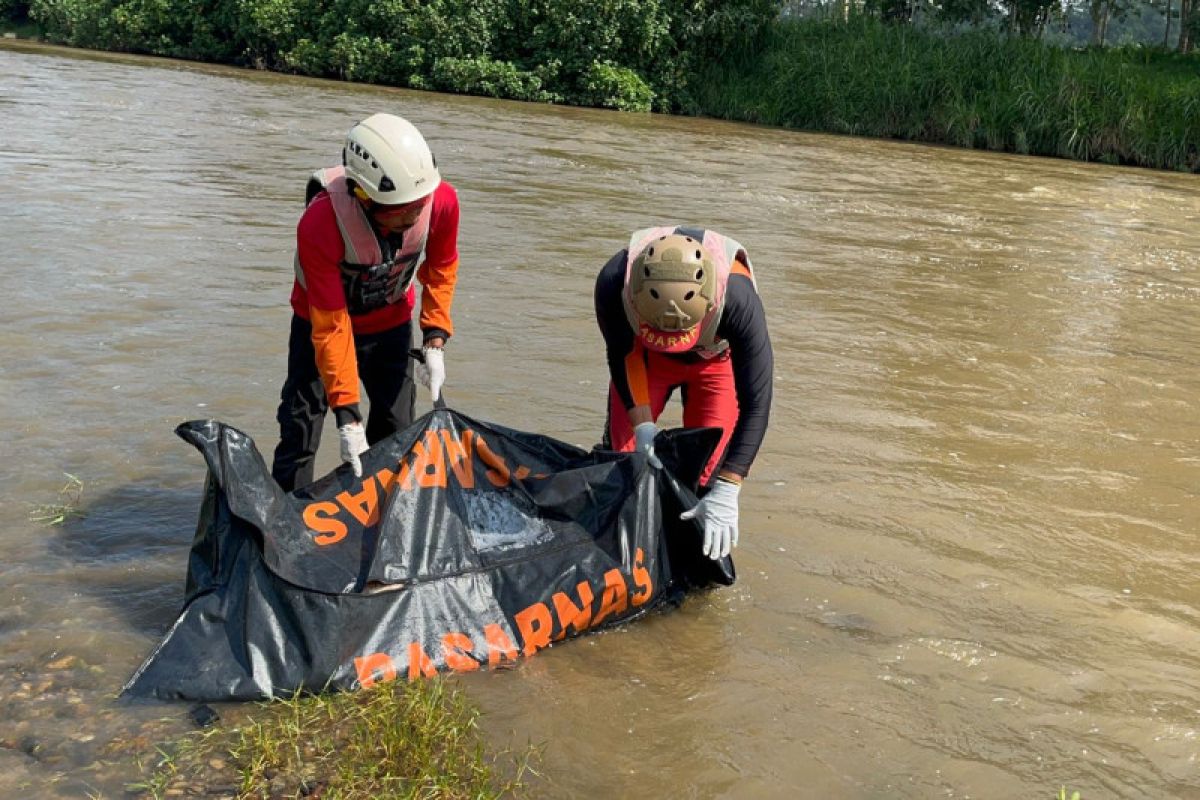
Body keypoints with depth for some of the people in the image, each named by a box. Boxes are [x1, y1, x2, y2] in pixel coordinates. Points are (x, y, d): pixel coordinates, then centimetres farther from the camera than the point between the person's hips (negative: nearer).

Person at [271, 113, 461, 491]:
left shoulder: (441, 200, -28)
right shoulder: (319, 224, -38)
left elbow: (441, 267, -4)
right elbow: (330, 325, -30)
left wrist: (435, 340, -10)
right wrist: (346, 413, -30)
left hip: (391, 322, 4)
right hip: (323, 321, -3)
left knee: (396, 434, 8)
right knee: (300, 435, -5)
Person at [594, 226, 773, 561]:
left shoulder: (738, 300, -45)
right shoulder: (613, 282, -39)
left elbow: (756, 402, -38)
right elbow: (621, 356, -16)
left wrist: (726, 493, -41)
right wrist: (642, 424, -25)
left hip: (716, 361, -2)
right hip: (645, 353, 2)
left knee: (705, 470, -7)